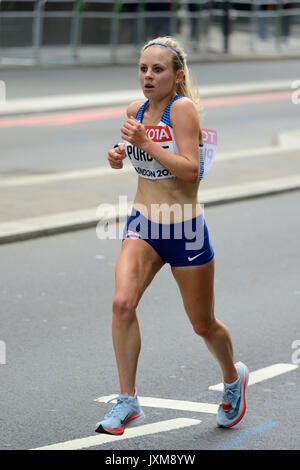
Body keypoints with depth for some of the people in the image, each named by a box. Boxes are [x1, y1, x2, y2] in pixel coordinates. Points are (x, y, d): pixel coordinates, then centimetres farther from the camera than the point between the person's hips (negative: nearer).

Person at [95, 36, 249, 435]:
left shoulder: (182, 107, -16)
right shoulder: (136, 110, 3)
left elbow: (191, 170, -24)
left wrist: (145, 142, -28)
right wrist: (120, 155, 4)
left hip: (185, 230, -4)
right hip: (142, 225, 4)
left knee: (203, 325, 11)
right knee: (122, 303, -21)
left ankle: (233, 377, 43)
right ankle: (128, 401, -11)